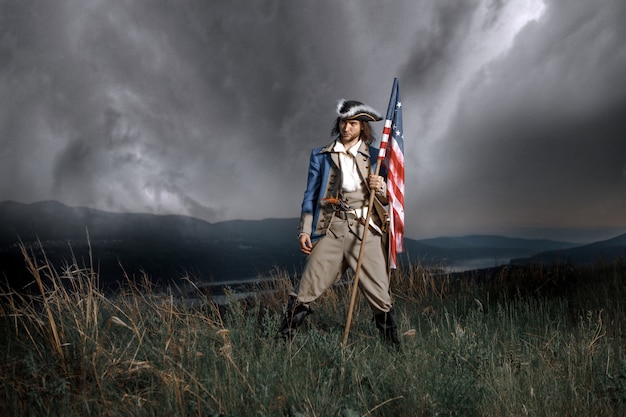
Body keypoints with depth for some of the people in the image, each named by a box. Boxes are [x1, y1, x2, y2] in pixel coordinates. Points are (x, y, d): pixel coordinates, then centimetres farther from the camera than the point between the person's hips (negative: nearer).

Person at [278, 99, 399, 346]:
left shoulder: (374, 157, 13)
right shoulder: (321, 156, 12)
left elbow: (388, 199, 15)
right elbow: (310, 196, 12)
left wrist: (381, 189, -9)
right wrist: (305, 230, 3)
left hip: (366, 230, 0)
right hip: (331, 229, 0)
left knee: (379, 295, 1)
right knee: (306, 292, -3)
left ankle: (393, 345, 18)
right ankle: (283, 339, 12)